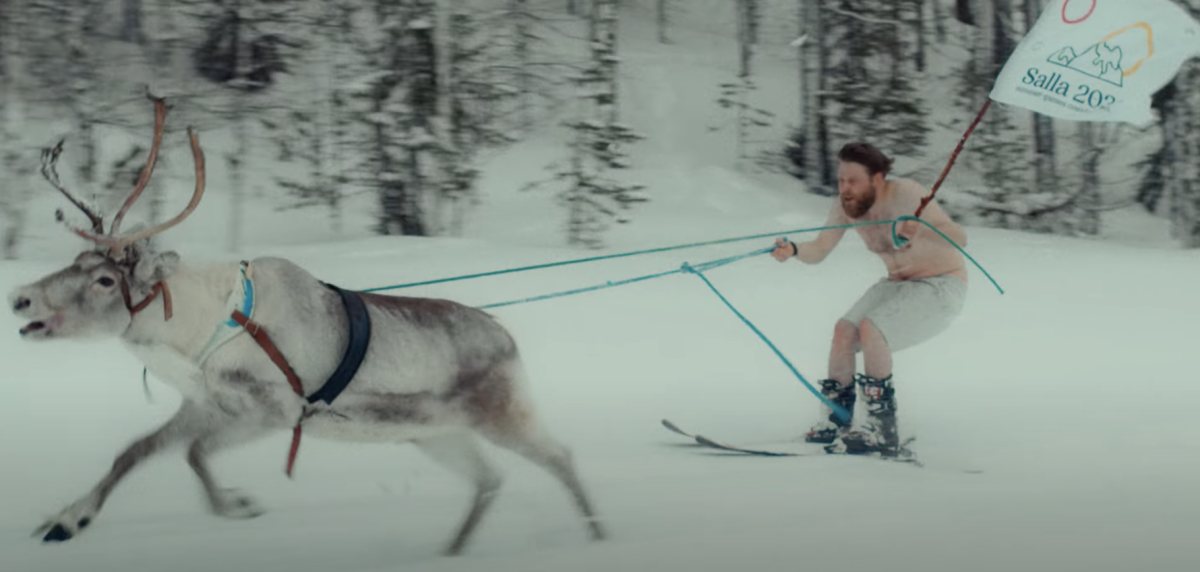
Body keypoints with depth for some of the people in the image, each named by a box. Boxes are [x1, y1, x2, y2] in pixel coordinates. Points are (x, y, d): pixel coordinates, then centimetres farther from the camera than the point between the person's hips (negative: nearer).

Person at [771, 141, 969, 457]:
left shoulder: (905, 194, -28)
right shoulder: (846, 205, -9)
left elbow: (959, 238, -35)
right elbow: (819, 250, -8)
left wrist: (921, 232, -55)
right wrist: (793, 250, -30)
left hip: (942, 286, -7)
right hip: (898, 284, 7)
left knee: (871, 328, -26)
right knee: (845, 330, -10)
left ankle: (882, 430, -21)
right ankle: (835, 422, 6)